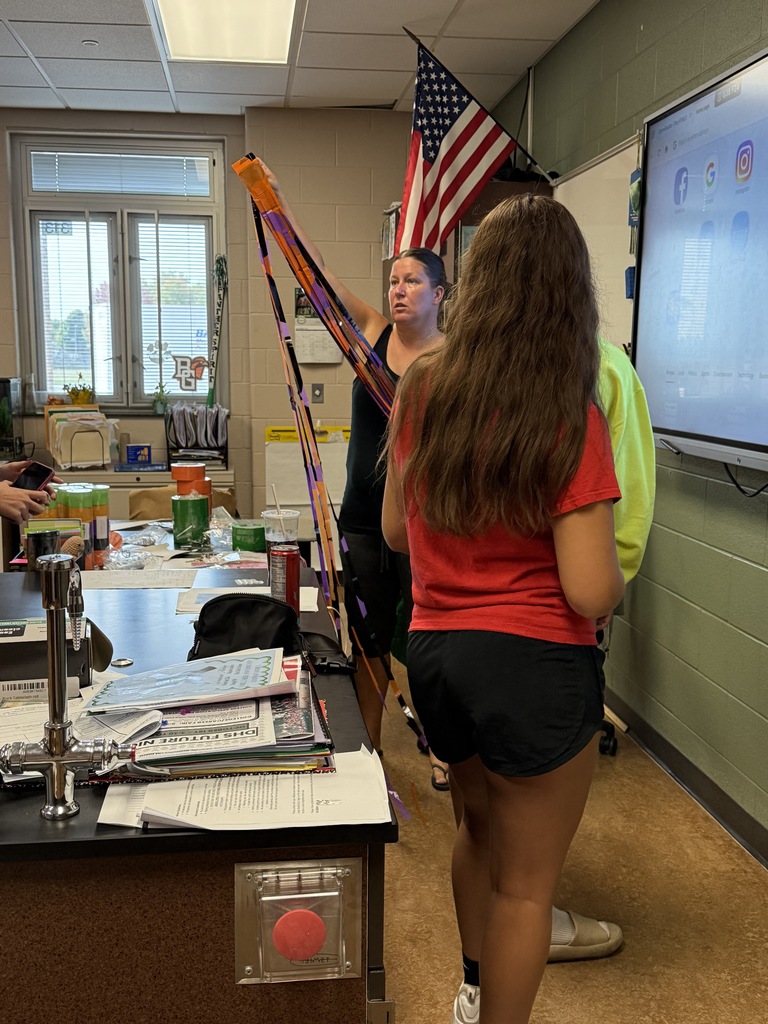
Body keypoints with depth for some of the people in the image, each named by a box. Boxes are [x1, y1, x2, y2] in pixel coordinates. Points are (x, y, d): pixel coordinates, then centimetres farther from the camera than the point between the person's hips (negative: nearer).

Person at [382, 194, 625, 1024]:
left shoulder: (422, 388, -2)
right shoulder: (569, 418, -17)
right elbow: (591, 592, -19)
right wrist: (616, 573, 2)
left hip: (433, 650, 6)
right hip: (534, 664, -6)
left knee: (480, 825, 30)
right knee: (525, 881, 14)